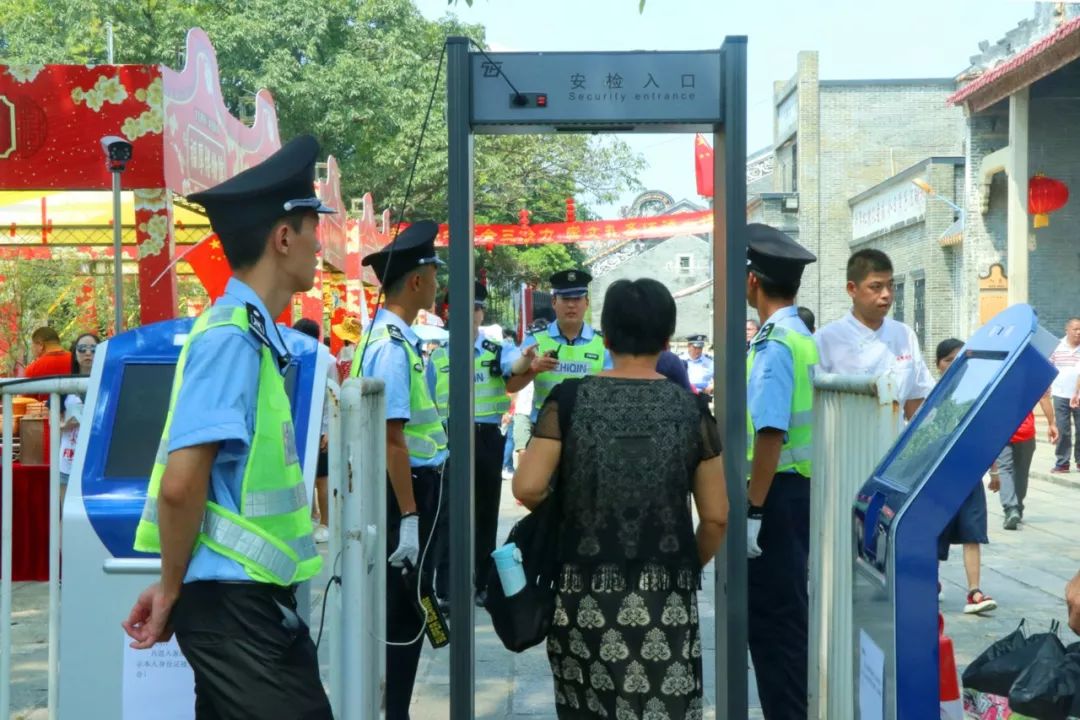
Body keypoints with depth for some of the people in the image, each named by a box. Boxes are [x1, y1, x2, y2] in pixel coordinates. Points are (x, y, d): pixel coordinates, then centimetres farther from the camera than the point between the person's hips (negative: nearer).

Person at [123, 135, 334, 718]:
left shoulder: (249, 331, 12)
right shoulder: (232, 335, -17)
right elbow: (180, 484, -23)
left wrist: (175, 584, 18)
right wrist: (172, 589, -8)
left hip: (250, 595, 9)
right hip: (233, 598, -9)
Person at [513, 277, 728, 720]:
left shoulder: (570, 399, -4)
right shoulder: (689, 409, -2)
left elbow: (527, 488, -11)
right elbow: (716, 517, -1)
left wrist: (564, 515, 9)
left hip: (584, 594, 1)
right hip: (664, 598, 0)